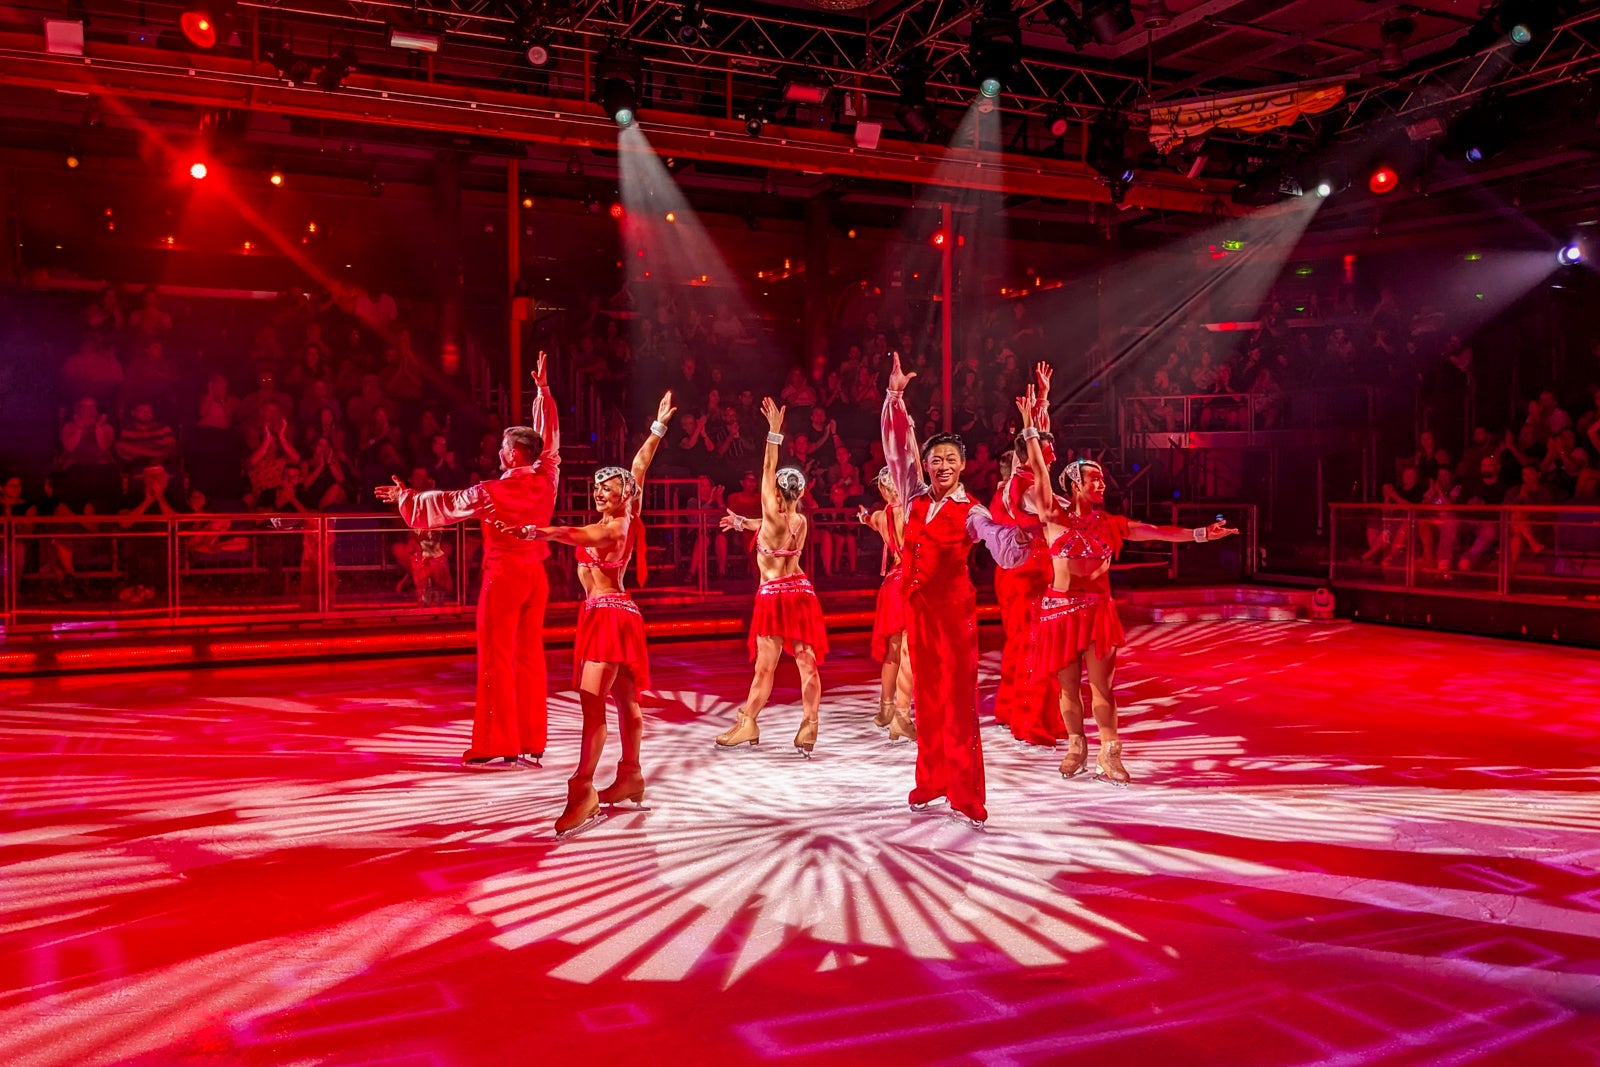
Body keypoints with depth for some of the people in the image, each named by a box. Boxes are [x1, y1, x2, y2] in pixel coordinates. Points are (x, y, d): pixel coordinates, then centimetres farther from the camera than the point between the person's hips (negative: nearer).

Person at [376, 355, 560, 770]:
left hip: (504, 574, -6)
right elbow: (549, 437, 15)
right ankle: (532, 744, 12)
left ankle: (499, 747, 1)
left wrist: (406, 498, 17)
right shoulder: (546, 479, 0)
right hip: (535, 574, 6)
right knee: (530, 655, 8)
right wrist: (542, 390, 27)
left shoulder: (492, 492, -13)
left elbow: (446, 504, 0)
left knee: (497, 660, -1)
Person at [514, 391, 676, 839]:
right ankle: (630, 777, 24)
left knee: (592, 701, -16)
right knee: (623, 699, 15)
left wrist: (543, 532, -54)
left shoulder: (616, 527, -15)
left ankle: (583, 789, -21)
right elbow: (639, 466, 18)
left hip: (610, 614, -10)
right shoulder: (621, 518, 8)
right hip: (604, 613, 10)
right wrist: (658, 427, 27)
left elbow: (581, 536, -37)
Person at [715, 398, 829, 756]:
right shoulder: (801, 521, 4)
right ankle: (808, 728, 1)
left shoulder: (773, 514, -12)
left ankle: (748, 723, 13)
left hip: (774, 594, -5)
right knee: (806, 662, 1)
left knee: (765, 665, 0)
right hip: (800, 590, 5)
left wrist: (774, 431, -6)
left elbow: (768, 468, -9)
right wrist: (743, 522, 35)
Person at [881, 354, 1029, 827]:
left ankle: (967, 797, -1)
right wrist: (895, 397, 1)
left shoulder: (972, 512, -8)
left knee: (958, 698, -5)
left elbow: (1005, 550, -22)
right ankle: (931, 781, 22)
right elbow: (898, 449, 7)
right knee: (926, 694, 12)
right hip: (916, 603, 5)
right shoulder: (915, 498, 6)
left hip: (953, 605, -5)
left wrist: (1024, 527, -44)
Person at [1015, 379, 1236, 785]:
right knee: (1069, 687, 6)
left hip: (1099, 610, 2)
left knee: (1101, 686, 1)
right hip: (1061, 610, -2)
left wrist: (1200, 533, 0)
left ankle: (1108, 757, 8)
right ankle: (1076, 748, 24)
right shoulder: (1055, 517, -2)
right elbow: (1039, 472, -10)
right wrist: (1030, 428, -15)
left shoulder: (1111, 523, 8)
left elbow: (1157, 532, 8)